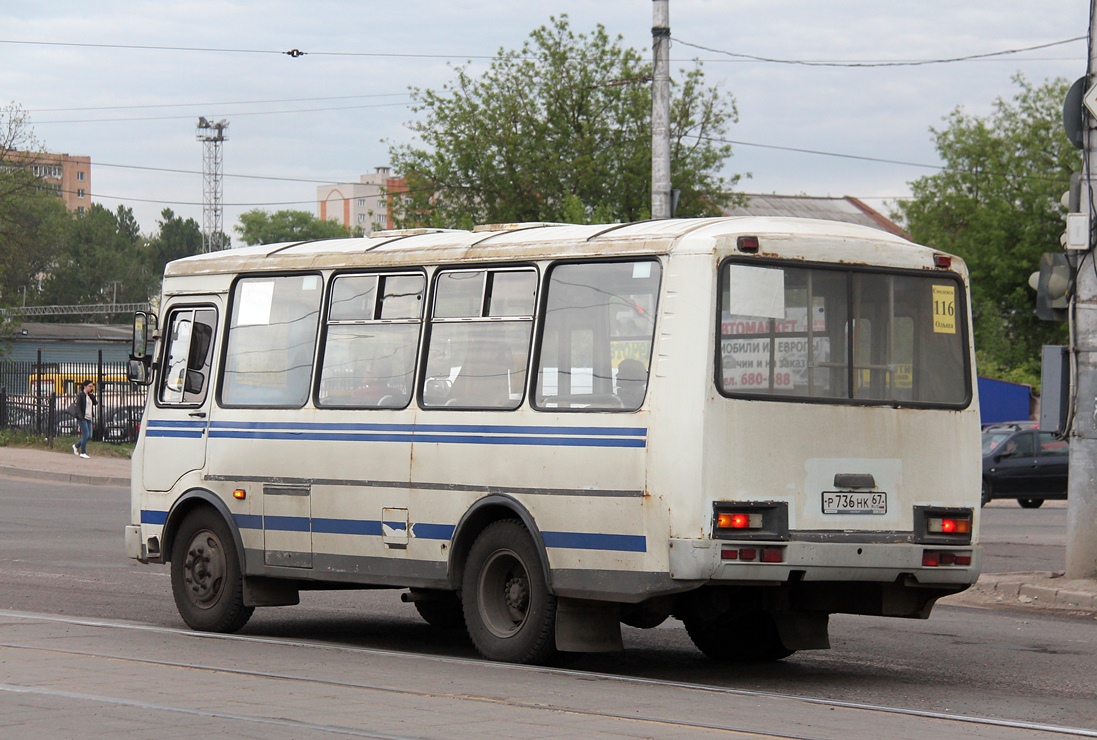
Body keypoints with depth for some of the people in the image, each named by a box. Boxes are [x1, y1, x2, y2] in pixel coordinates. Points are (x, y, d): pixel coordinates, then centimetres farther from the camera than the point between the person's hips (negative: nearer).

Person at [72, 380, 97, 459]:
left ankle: (76, 446, 27)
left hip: (89, 418, 7)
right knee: (86, 435, -12)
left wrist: (92, 394, -3)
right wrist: (80, 417, -19)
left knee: (89, 436, 7)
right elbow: (78, 407, -11)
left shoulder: (90, 395, 14)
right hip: (82, 418, -7)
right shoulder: (80, 395, -6)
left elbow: (96, 403, 2)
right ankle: (83, 452, -2)